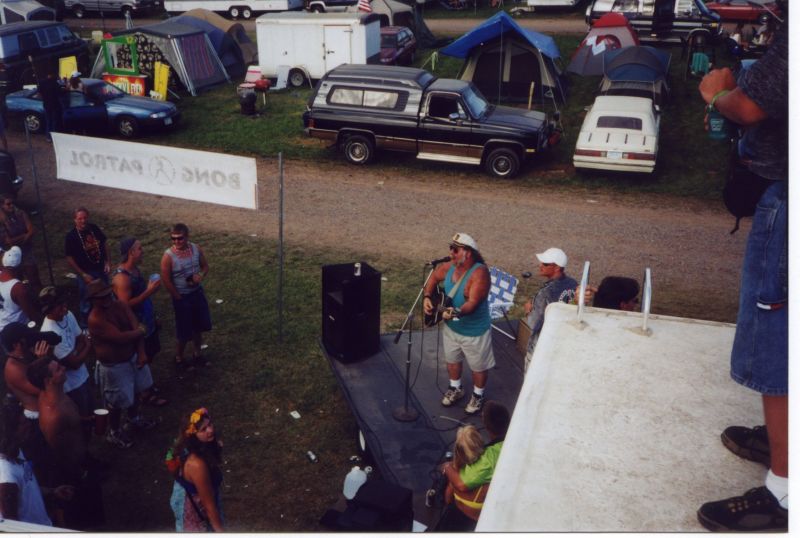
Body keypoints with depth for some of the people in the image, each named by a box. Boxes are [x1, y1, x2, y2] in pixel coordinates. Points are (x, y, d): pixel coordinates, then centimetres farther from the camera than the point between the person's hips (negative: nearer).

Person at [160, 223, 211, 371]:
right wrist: (179, 299, -10)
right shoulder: (168, 256, -21)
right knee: (184, 331, 7)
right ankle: (179, 358, 31)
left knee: (199, 326, 19)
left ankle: (197, 354, 41)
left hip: (198, 292, 5)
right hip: (182, 297, -5)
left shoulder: (196, 249, -8)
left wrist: (201, 276, -17)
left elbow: (205, 266, 6)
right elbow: (166, 281, -16)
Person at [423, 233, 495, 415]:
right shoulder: (450, 266, -10)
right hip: (451, 327, 7)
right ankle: (455, 389, 50)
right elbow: (434, 277, 9)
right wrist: (427, 296, -7)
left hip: (475, 332, -6)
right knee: (452, 360, 25)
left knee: (478, 367, 15)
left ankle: (478, 396, 40)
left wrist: (456, 312, -56)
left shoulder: (479, 273, -31)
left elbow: (472, 303, -38)